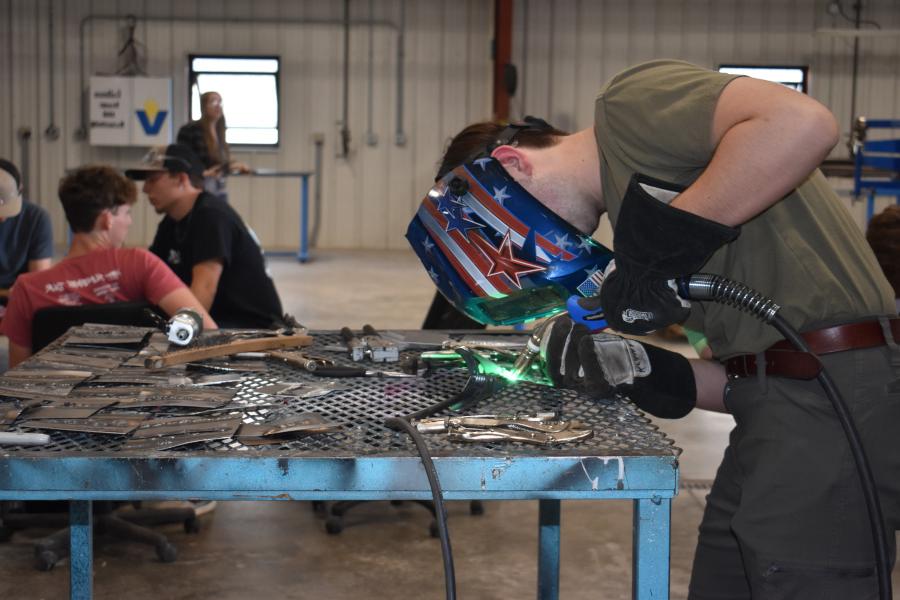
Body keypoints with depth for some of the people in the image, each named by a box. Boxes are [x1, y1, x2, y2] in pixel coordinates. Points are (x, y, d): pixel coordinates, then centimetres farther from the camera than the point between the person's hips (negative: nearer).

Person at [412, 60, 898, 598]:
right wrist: (648, 375, -1)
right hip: (785, 400, 10)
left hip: (833, 393, -10)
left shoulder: (632, 102, -6)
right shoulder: (627, 190, 18)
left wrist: (666, 241, -20)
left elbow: (801, 124, -26)